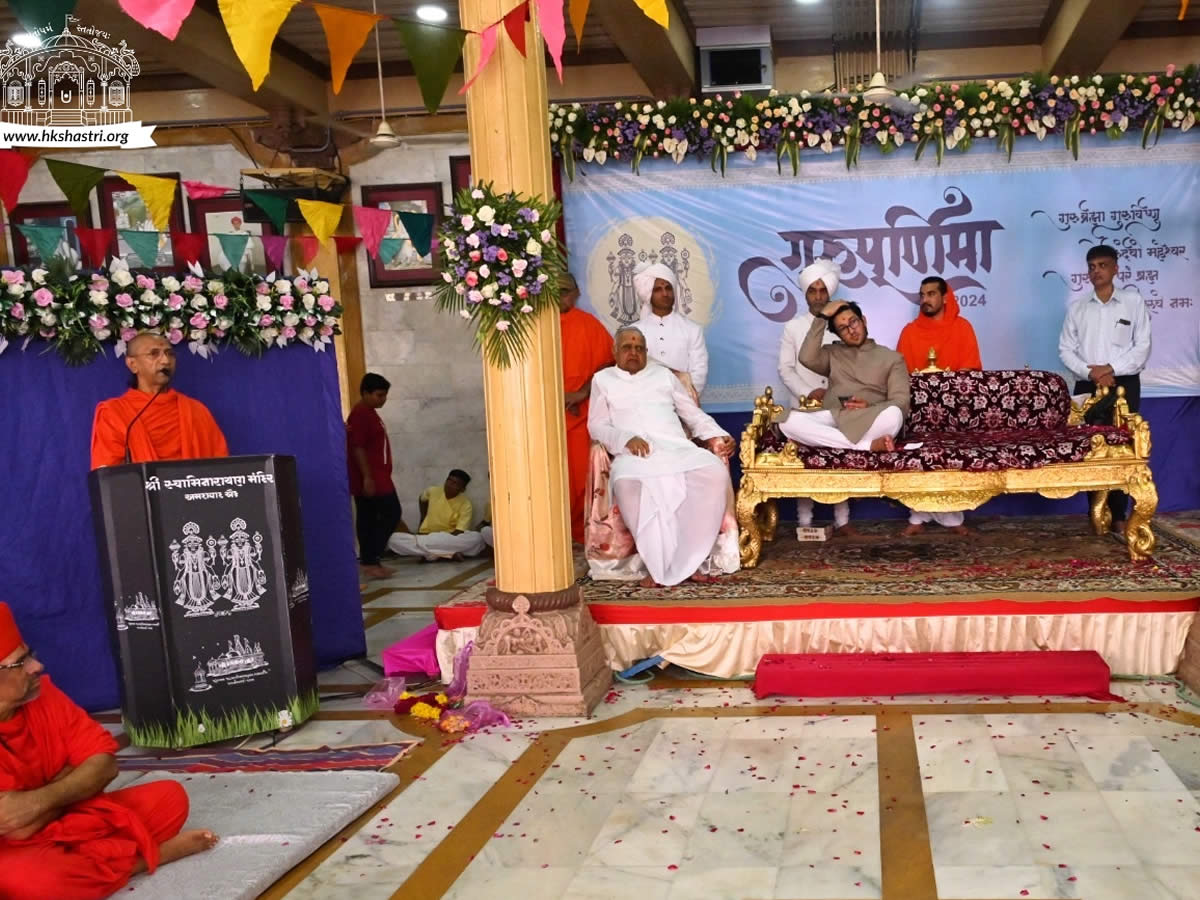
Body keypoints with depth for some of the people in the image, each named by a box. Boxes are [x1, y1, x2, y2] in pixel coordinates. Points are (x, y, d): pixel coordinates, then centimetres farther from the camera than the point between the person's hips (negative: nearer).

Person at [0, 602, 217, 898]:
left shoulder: (39, 691, -4)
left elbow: (103, 764, -5)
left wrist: (41, 799, -23)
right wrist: (71, 780, -9)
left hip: (71, 821, 5)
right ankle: (147, 854, -15)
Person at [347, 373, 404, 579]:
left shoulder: (369, 413, 17)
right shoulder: (360, 414, -14)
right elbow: (357, 448, -19)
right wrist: (367, 477, -23)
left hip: (377, 476, 10)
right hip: (369, 478, -10)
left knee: (368, 519, 10)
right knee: (392, 513, -9)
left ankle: (370, 560, 13)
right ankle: (370, 560, -6)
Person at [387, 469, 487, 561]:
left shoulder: (465, 505, -12)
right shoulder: (433, 491, -2)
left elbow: (458, 534, -20)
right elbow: (422, 499, 22)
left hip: (450, 539, -2)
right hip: (426, 536, 3)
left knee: (477, 538, -33)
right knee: (393, 539, -25)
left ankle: (427, 553, -29)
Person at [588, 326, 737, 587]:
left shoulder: (663, 375, 27)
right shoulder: (603, 379, 21)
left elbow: (693, 414, 24)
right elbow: (597, 425, 11)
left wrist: (717, 436, 5)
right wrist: (626, 438, -9)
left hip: (678, 448, 2)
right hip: (634, 453, -2)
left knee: (715, 472, -30)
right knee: (627, 483, -40)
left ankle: (689, 561, -24)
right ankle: (659, 565, -28)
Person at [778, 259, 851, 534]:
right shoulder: (793, 328, 6)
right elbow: (785, 369, 1)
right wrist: (807, 392, -12)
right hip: (804, 406, 0)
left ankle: (842, 519, 7)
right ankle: (804, 520, 7)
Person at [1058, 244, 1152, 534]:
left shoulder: (1133, 301, 2)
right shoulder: (1078, 308, 9)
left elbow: (1142, 347, -2)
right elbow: (1066, 349, 4)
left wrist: (1111, 369, -14)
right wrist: (1090, 372, -11)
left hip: (1124, 384, -2)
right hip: (1087, 386, 2)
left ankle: (1117, 514, 2)